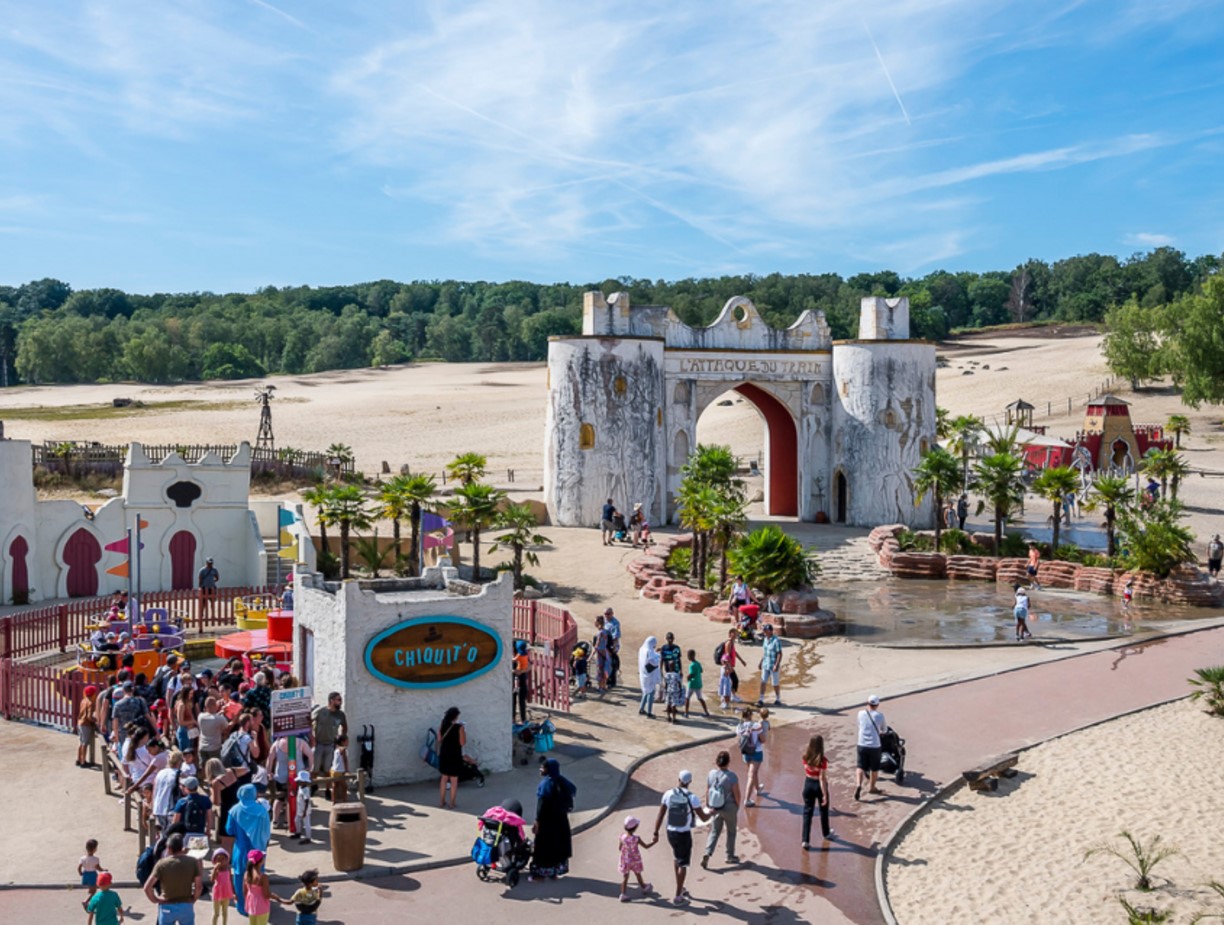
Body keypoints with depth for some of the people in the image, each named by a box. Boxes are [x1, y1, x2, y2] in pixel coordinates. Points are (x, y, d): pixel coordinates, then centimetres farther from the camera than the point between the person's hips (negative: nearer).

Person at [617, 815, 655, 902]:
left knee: (625, 877, 7)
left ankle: (623, 894, -1)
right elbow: (646, 846, -12)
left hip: (625, 861, 2)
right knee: (638, 875, 21)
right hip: (635, 861, -2)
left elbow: (620, 848, -3)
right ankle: (644, 887, 44)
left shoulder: (622, 836, -15)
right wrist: (654, 841, -1)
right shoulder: (636, 838, -24)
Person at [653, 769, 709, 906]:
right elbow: (703, 818, -10)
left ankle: (680, 888, 35)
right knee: (683, 864, 9)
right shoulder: (692, 797, -18)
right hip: (684, 835, -4)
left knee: (676, 857, 29)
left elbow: (660, 815, -4)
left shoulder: (668, 794, -8)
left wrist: (656, 833, 5)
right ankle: (678, 896, 10)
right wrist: (710, 813, 14)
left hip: (670, 832, 4)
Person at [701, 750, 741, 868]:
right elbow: (737, 794, -17)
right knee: (731, 832, 18)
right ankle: (730, 856, 30)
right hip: (730, 808, -3)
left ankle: (707, 854, -2)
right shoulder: (732, 776, -23)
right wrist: (738, 805, 2)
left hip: (715, 808, 3)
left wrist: (708, 805, 11)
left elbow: (707, 791, -3)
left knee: (714, 832, 15)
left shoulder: (711, 774, -11)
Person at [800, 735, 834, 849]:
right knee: (823, 810, 22)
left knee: (807, 811, 6)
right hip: (819, 785, -3)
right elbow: (822, 778, -23)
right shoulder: (822, 760, -24)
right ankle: (826, 833, 43)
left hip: (808, 784, 3)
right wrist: (825, 795, -17)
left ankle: (806, 840, -1)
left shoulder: (806, 757, -8)